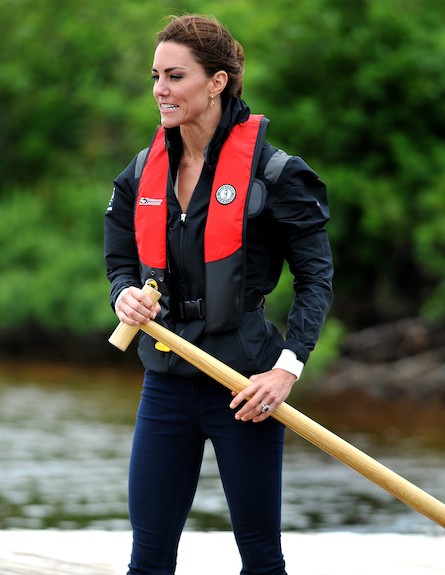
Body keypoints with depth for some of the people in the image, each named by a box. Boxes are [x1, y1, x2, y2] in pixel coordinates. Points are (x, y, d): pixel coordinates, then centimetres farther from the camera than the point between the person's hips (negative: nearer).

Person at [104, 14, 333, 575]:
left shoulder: (270, 171, -10)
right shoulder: (144, 172, 6)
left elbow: (316, 276, -6)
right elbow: (122, 263, 15)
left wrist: (288, 367, -17)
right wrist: (127, 295, -10)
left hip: (244, 389, -5)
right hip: (167, 384, 5)